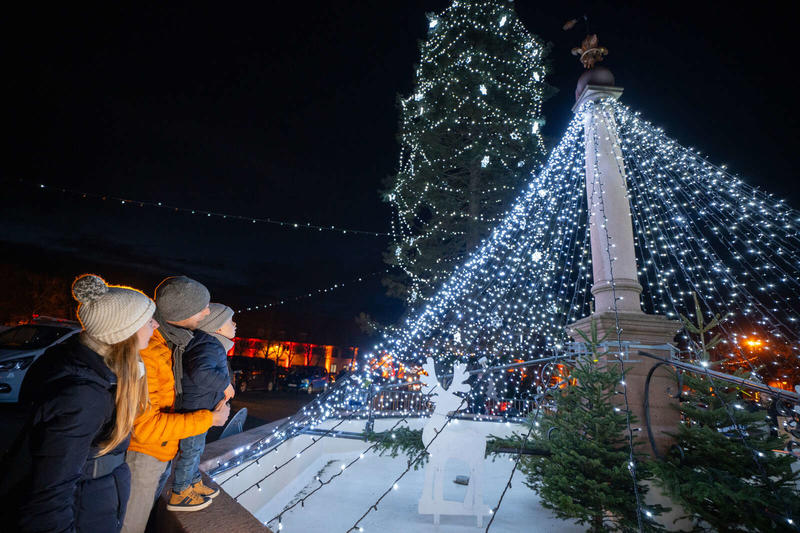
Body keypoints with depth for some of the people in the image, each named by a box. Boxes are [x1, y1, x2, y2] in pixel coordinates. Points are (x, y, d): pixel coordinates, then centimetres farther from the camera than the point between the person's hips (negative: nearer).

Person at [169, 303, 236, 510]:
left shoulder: (212, 344, 4)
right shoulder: (209, 347, -29)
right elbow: (200, 373, -46)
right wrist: (225, 383, -32)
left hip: (199, 407, 10)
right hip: (194, 409, -10)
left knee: (196, 448, 24)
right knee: (190, 450, 9)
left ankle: (195, 484, 43)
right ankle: (179, 495, 29)